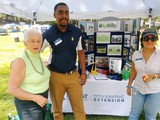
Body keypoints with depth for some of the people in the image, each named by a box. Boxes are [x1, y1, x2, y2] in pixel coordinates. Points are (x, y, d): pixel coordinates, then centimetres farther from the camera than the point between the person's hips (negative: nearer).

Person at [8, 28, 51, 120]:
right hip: (28, 103, -8)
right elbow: (12, 89, -24)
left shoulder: (37, 56, -1)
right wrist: (35, 98, -29)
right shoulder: (20, 61, -25)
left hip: (41, 99, 8)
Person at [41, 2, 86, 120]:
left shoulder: (77, 32, -4)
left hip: (73, 75, 2)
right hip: (56, 76, -1)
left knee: (79, 108, 11)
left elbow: (81, 52, 5)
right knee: (57, 109, 18)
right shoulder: (48, 34, -10)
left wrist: (83, 73, 3)